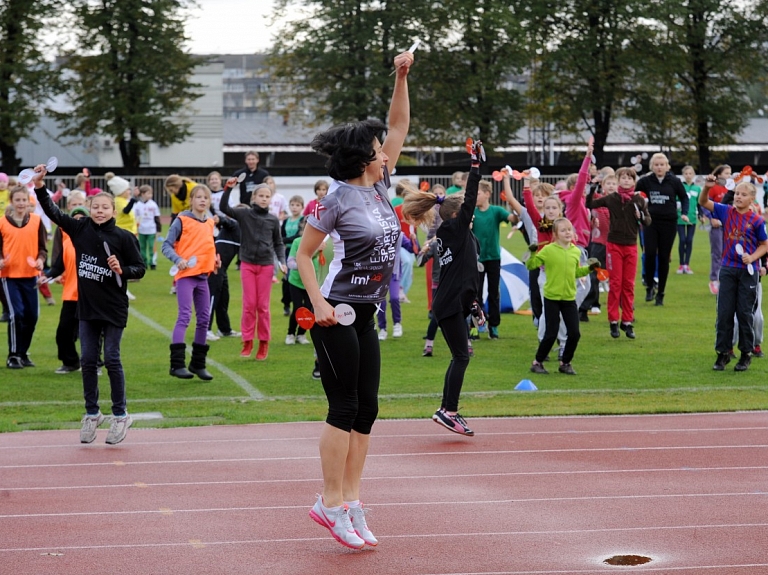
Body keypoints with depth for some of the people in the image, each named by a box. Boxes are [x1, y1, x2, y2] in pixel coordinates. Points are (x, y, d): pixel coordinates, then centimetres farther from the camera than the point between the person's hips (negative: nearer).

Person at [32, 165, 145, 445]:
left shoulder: (124, 238, -8)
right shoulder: (80, 229, 0)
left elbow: (140, 269, -4)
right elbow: (53, 212, 0)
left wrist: (122, 270, -22)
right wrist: (39, 185, -10)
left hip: (113, 308, -4)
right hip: (87, 306, 4)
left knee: (111, 359, 0)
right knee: (87, 360, 7)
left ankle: (120, 415, 11)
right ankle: (92, 414, 19)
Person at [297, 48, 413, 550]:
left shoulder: (381, 188, 9)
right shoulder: (337, 201, -11)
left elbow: (400, 126, 12)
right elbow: (303, 253, -7)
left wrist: (402, 77, 3)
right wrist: (318, 303, -17)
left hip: (366, 317, 8)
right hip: (337, 315, -8)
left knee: (366, 409, 7)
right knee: (345, 408, -7)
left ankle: (351, 501, 12)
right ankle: (332, 502, -1)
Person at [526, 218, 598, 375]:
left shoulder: (576, 251, 6)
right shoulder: (548, 250, -9)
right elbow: (530, 266, -9)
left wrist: (589, 268, 5)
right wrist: (533, 254, -26)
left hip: (569, 298, 4)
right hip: (551, 297, -4)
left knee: (574, 334, 1)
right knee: (551, 333, -2)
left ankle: (565, 362, 20)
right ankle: (537, 362, 15)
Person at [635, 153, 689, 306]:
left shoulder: (674, 181, -1)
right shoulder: (646, 181, -1)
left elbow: (684, 197, 11)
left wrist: (684, 213, -2)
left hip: (669, 223, 0)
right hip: (650, 222, 0)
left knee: (664, 258, 4)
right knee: (650, 254, -13)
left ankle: (660, 293, 12)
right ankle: (650, 286, 8)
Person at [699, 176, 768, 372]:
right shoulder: (726, 212, 0)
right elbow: (703, 202, -2)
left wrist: (752, 257, -15)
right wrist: (707, 187, -21)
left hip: (748, 271, -2)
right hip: (727, 269, 2)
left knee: (745, 313, 5)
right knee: (724, 313, 5)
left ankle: (746, 354, 16)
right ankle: (723, 353, 13)